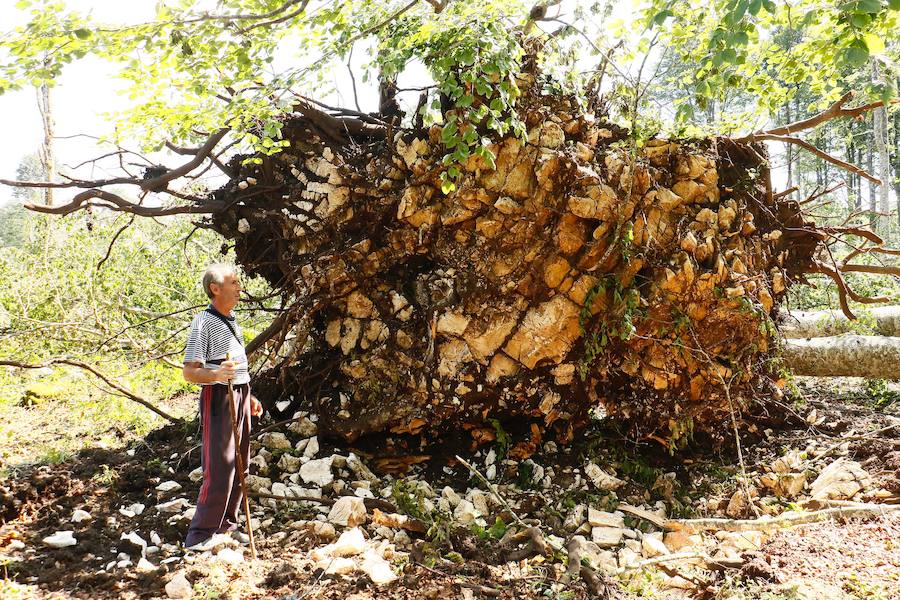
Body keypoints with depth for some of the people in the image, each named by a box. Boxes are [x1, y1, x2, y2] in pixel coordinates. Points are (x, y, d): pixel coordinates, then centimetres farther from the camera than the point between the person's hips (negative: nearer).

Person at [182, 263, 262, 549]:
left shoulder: (231, 321, 16)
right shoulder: (204, 322, -11)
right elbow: (189, 372, -17)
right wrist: (216, 375, -34)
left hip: (240, 395, 9)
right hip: (218, 397, -9)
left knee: (239, 466, 11)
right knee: (219, 470, -10)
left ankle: (226, 525, 23)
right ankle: (199, 536, -1)